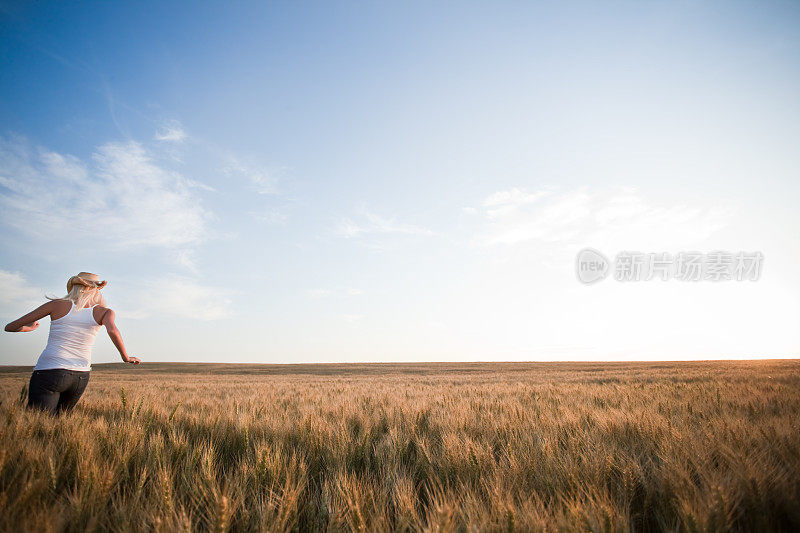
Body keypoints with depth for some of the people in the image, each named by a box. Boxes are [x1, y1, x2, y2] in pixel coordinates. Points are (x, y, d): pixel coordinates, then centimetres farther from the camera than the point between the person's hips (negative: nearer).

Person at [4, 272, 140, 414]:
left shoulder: (58, 305, 1)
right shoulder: (103, 312, 3)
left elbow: (10, 327, 7)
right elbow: (112, 331, -19)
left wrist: (29, 328, 28)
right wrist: (125, 357, -7)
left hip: (49, 373, -3)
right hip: (81, 377, 3)